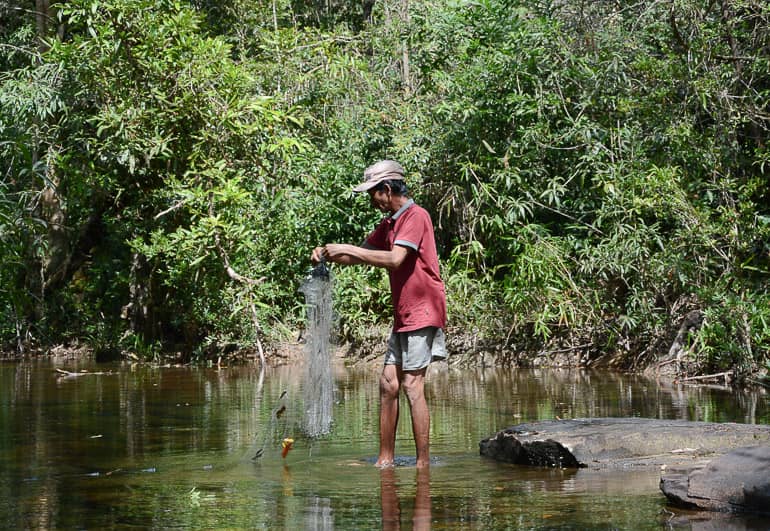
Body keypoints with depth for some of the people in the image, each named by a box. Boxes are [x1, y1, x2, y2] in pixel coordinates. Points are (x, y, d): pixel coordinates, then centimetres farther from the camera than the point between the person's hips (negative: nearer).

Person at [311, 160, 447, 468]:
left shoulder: (416, 217, -13)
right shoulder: (389, 223, 17)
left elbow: (395, 259, -25)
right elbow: (360, 255, 24)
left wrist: (347, 249, -20)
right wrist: (328, 255, 4)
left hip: (423, 313, -9)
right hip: (403, 316, 9)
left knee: (412, 385, -11)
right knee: (388, 383, 6)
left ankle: (424, 463, -8)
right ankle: (385, 459, 9)